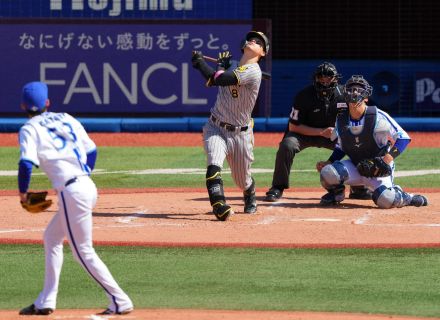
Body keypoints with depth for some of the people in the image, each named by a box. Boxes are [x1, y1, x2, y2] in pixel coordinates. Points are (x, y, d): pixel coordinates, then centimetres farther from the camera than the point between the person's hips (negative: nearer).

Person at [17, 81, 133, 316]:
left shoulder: (30, 129, -3)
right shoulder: (66, 119, 17)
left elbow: (26, 163, -17)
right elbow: (91, 151, 17)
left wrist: (23, 192, -3)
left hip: (70, 192, -8)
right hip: (88, 187, 8)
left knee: (83, 252, 0)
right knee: (51, 237, 22)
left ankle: (120, 302, -2)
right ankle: (46, 302, 22)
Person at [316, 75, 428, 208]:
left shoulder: (377, 116, -16)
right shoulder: (341, 119, -1)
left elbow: (403, 138, -18)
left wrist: (387, 159, -28)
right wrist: (328, 163, -2)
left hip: (379, 170, -4)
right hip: (355, 167, 4)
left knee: (386, 201, -30)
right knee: (328, 173, -25)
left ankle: (404, 197, 6)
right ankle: (336, 194, 10)